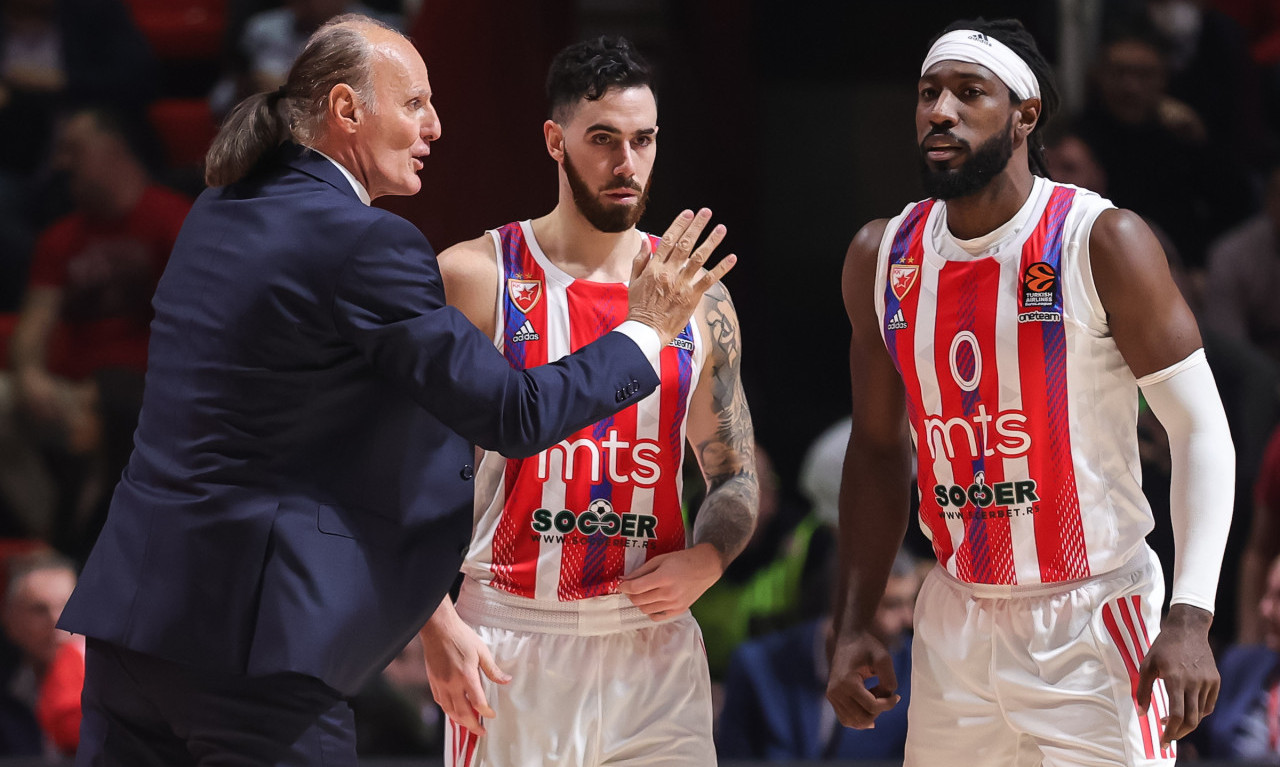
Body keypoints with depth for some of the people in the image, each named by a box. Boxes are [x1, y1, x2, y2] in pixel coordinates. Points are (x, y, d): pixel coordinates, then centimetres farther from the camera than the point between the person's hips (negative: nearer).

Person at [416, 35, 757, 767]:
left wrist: (705, 560, -3)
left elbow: (737, 481, 18)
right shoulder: (475, 280, -1)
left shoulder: (698, 300, 10)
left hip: (656, 649, 3)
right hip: (513, 644, -3)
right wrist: (437, 624, -12)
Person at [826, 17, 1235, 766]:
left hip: (1091, 625, -5)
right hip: (955, 627, 5)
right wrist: (855, 624, 6)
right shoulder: (882, 257, 4)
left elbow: (1201, 431, -10)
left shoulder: (1103, 244, -11)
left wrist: (1190, 619, -19)